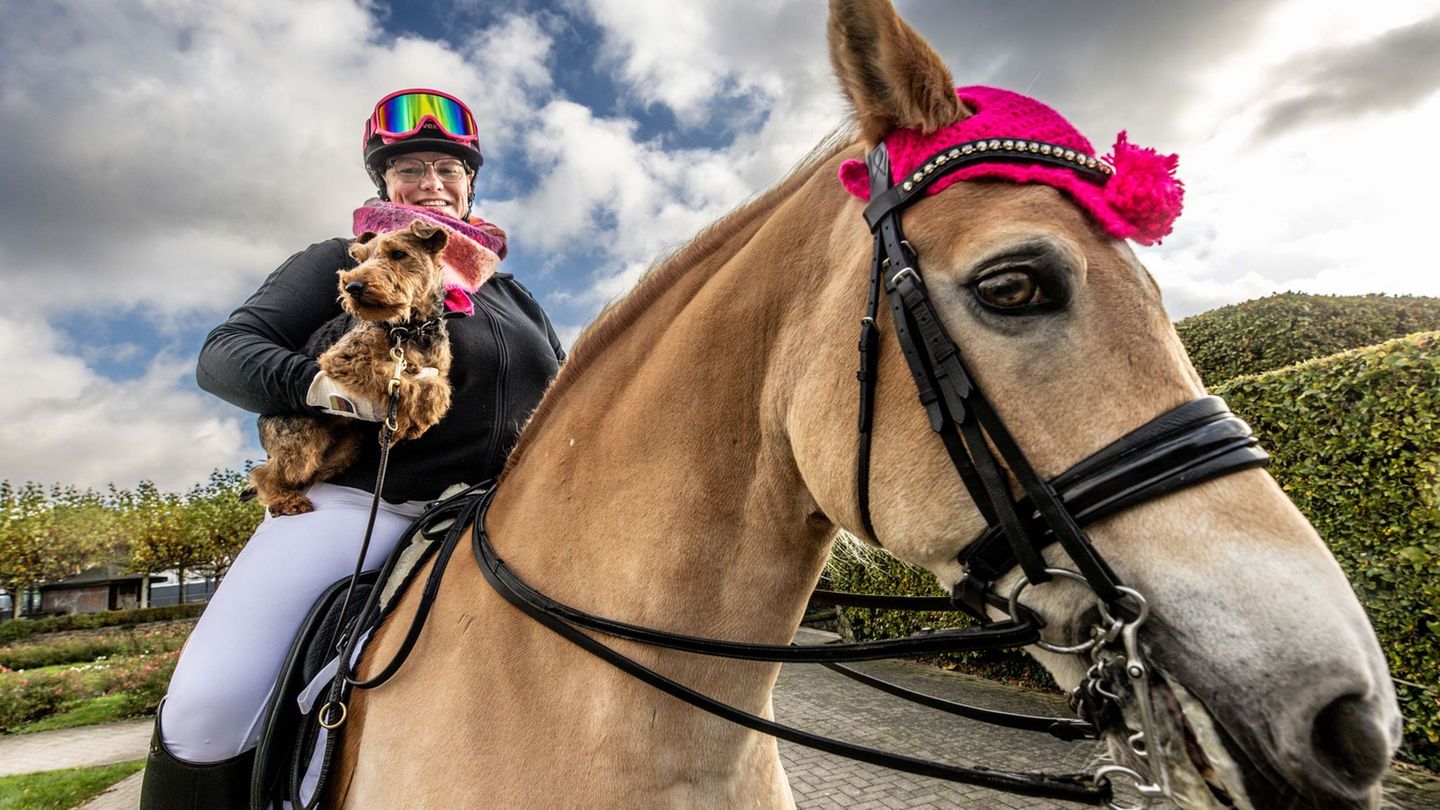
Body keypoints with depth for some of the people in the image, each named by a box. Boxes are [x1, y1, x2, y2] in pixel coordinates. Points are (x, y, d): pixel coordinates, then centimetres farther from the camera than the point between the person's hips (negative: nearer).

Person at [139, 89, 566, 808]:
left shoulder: (514, 296, 23)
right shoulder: (343, 264, 10)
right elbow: (223, 353, 2)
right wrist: (319, 384, -19)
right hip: (360, 507, -3)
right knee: (208, 712, -18)